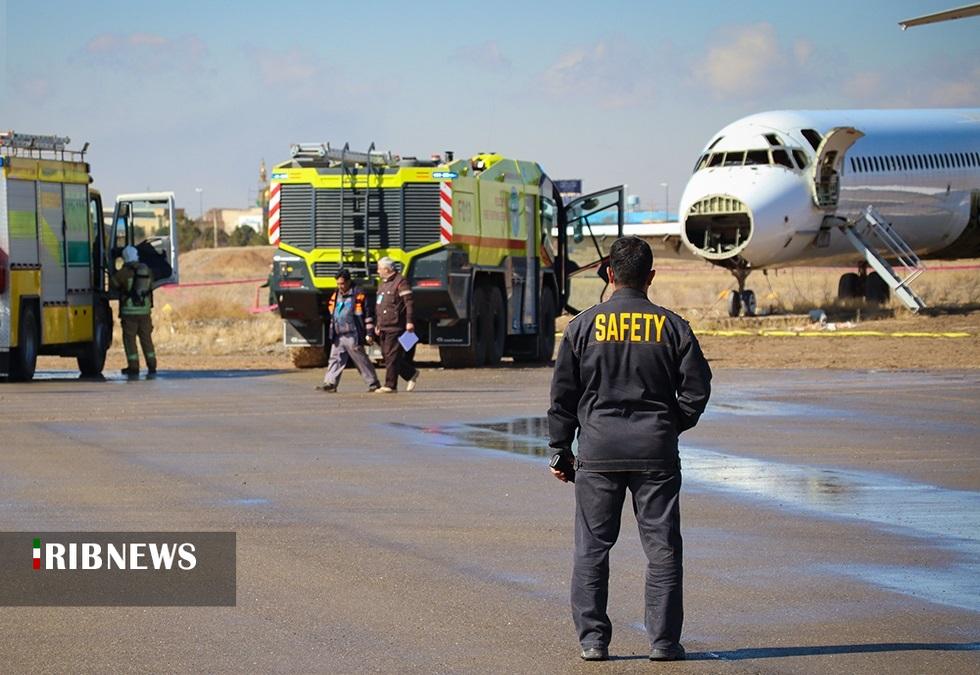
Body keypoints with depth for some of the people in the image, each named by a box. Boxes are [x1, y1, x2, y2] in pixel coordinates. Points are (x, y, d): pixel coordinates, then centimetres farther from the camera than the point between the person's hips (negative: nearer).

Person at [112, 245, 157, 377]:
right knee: (146, 338, 11)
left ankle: (133, 368, -1)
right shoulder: (147, 270, 6)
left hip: (129, 310, -5)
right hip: (145, 309, 5)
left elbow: (114, 282, -1)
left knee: (129, 339, 2)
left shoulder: (125, 271, -11)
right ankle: (151, 367, 9)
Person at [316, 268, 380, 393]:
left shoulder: (358, 295, -7)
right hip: (338, 336, 7)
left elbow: (368, 315, -6)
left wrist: (369, 333, -9)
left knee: (361, 360, -1)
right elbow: (332, 314, 25)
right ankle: (330, 383, -1)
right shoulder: (336, 295, 15)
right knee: (335, 359, 1)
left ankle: (373, 383, 8)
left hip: (352, 336, -7)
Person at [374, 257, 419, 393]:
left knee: (392, 356, -9)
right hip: (384, 328, 9)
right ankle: (412, 374, 21)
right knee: (386, 355, 9)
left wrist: (409, 322, -21)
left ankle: (390, 386, -7)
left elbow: (409, 303, -14)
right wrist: (378, 325, 25)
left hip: (395, 327, -9)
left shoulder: (400, 282, -8)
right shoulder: (383, 284, 20)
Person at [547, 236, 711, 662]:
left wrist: (560, 451, 10)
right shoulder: (671, 327, 0)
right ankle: (664, 640, 5)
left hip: (598, 452, 0)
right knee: (662, 546, 5)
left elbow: (563, 396, 2)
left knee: (592, 547, 7)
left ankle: (592, 638, 6)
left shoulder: (583, 326, 0)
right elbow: (696, 388, 1)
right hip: (656, 452, 0)